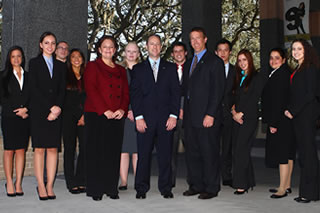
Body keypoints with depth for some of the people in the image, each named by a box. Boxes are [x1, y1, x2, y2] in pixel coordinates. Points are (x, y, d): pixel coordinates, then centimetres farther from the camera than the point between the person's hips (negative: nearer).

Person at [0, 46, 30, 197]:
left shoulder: (28, 76, 15)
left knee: (21, 150, 1)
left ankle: (18, 184, 5)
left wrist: (26, 109, -8)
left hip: (25, 118, 2)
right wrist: (17, 111, -8)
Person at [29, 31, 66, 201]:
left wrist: (58, 108, -8)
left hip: (56, 112, 3)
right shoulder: (34, 63, 5)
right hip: (39, 111, -3)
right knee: (39, 149, -3)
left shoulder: (61, 66, 15)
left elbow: (62, 90, 9)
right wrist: (50, 108, -12)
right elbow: (34, 88, -4)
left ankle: (50, 186, 4)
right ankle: (41, 186, 2)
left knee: (53, 148, 0)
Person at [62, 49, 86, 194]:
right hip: (69, 117, -2)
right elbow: (65, 99, 3)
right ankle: (72, 183, 3)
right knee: (70, 148, -2)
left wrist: (85, 115, -2)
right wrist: (78, 115, -2)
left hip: (84, 117, 2)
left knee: (85, 148, -4)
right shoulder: (65, 76, 8)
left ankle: (81, 181, 5)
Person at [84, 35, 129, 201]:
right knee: (97, 152, -2)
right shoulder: (92, 66, 5)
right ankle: (96, 189, 5)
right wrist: (105, 110, -16)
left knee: (114, 152, 4)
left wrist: (123, 109, -7)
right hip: (96, 116, -4)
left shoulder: (121, 70, 20)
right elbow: (90, 89, -7)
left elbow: (126, 92, 13)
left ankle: (111, 188, 12)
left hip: (117, 117, 4)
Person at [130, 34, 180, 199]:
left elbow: (176, 93, 7)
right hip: (145, 119, 0)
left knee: (165, 155, 4)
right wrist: (138, 117, -6)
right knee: (143, 155, 2)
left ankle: (165, 188, 14)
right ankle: (141, 189, 12)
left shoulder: (170, 68, 13)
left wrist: (173, 115, -4)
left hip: (166, 118, 1)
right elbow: (134, 94, 4)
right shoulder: (138, 69, 11)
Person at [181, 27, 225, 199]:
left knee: (209, 153, -2)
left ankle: (211, 188, 8)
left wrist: (210, 114, -16)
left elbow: (218, 90, -10)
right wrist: (182, 109, 9)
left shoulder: (215, 62, -3)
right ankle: (195, 185, 20)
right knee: (192, 152, 10)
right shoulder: (188, 64, 20)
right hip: (190, 116, 7)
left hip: (207, 116, -7)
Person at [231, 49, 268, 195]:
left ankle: (241, 184, -7)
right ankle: (248, 181, 15)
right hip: (237, 118, 7)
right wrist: (233, 111, -3)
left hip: (249, 117, -7)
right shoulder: (238, 78, 18)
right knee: (237, 149, 5)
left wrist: (241, 113, -10)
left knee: (241, 149, -12)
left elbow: (254, 98, -9)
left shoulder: (258, 77, -2)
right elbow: (233, 96, 14)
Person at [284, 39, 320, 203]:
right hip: (298, 115, 9)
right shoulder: (297, 70, 19)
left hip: (306, 113, -9)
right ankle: (306, 191, 13)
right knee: (303, 151, 8)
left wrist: (293, 110, -12)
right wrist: (289, 110, 7)